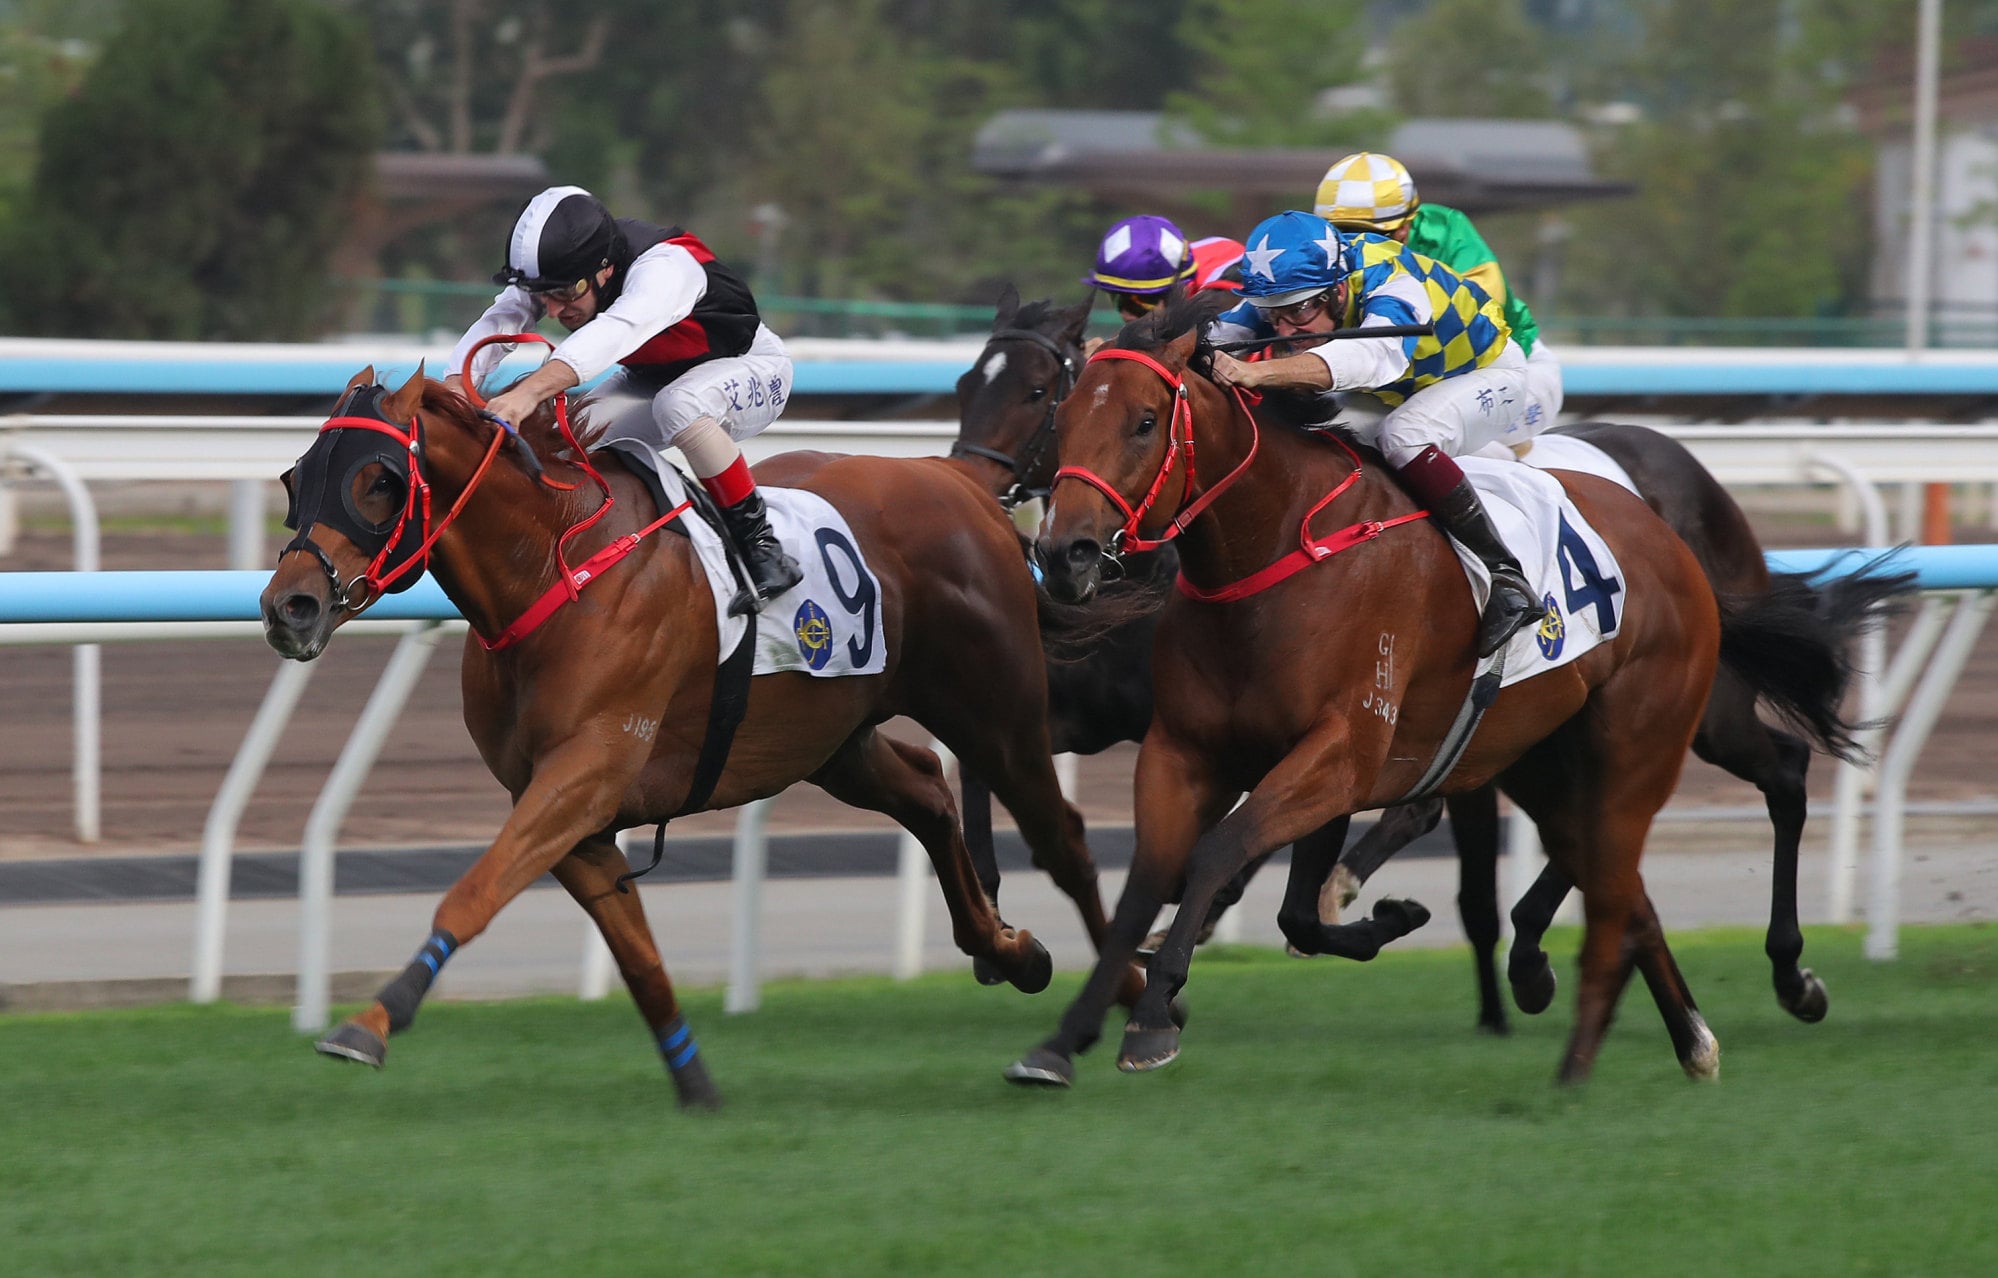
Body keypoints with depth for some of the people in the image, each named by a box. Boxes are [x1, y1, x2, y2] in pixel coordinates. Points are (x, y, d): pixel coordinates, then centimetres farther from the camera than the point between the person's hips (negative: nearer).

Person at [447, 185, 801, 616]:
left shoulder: (666, 267, -39)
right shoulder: (554, 272, -18)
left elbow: (616, 331, -56)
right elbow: (496, 322, -28)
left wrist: (529, 391, -70)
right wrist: (454, 390, -50)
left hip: (752, 367, -7)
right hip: (652, 379, 7)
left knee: (678, 406, -38)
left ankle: (763, 551, -28)